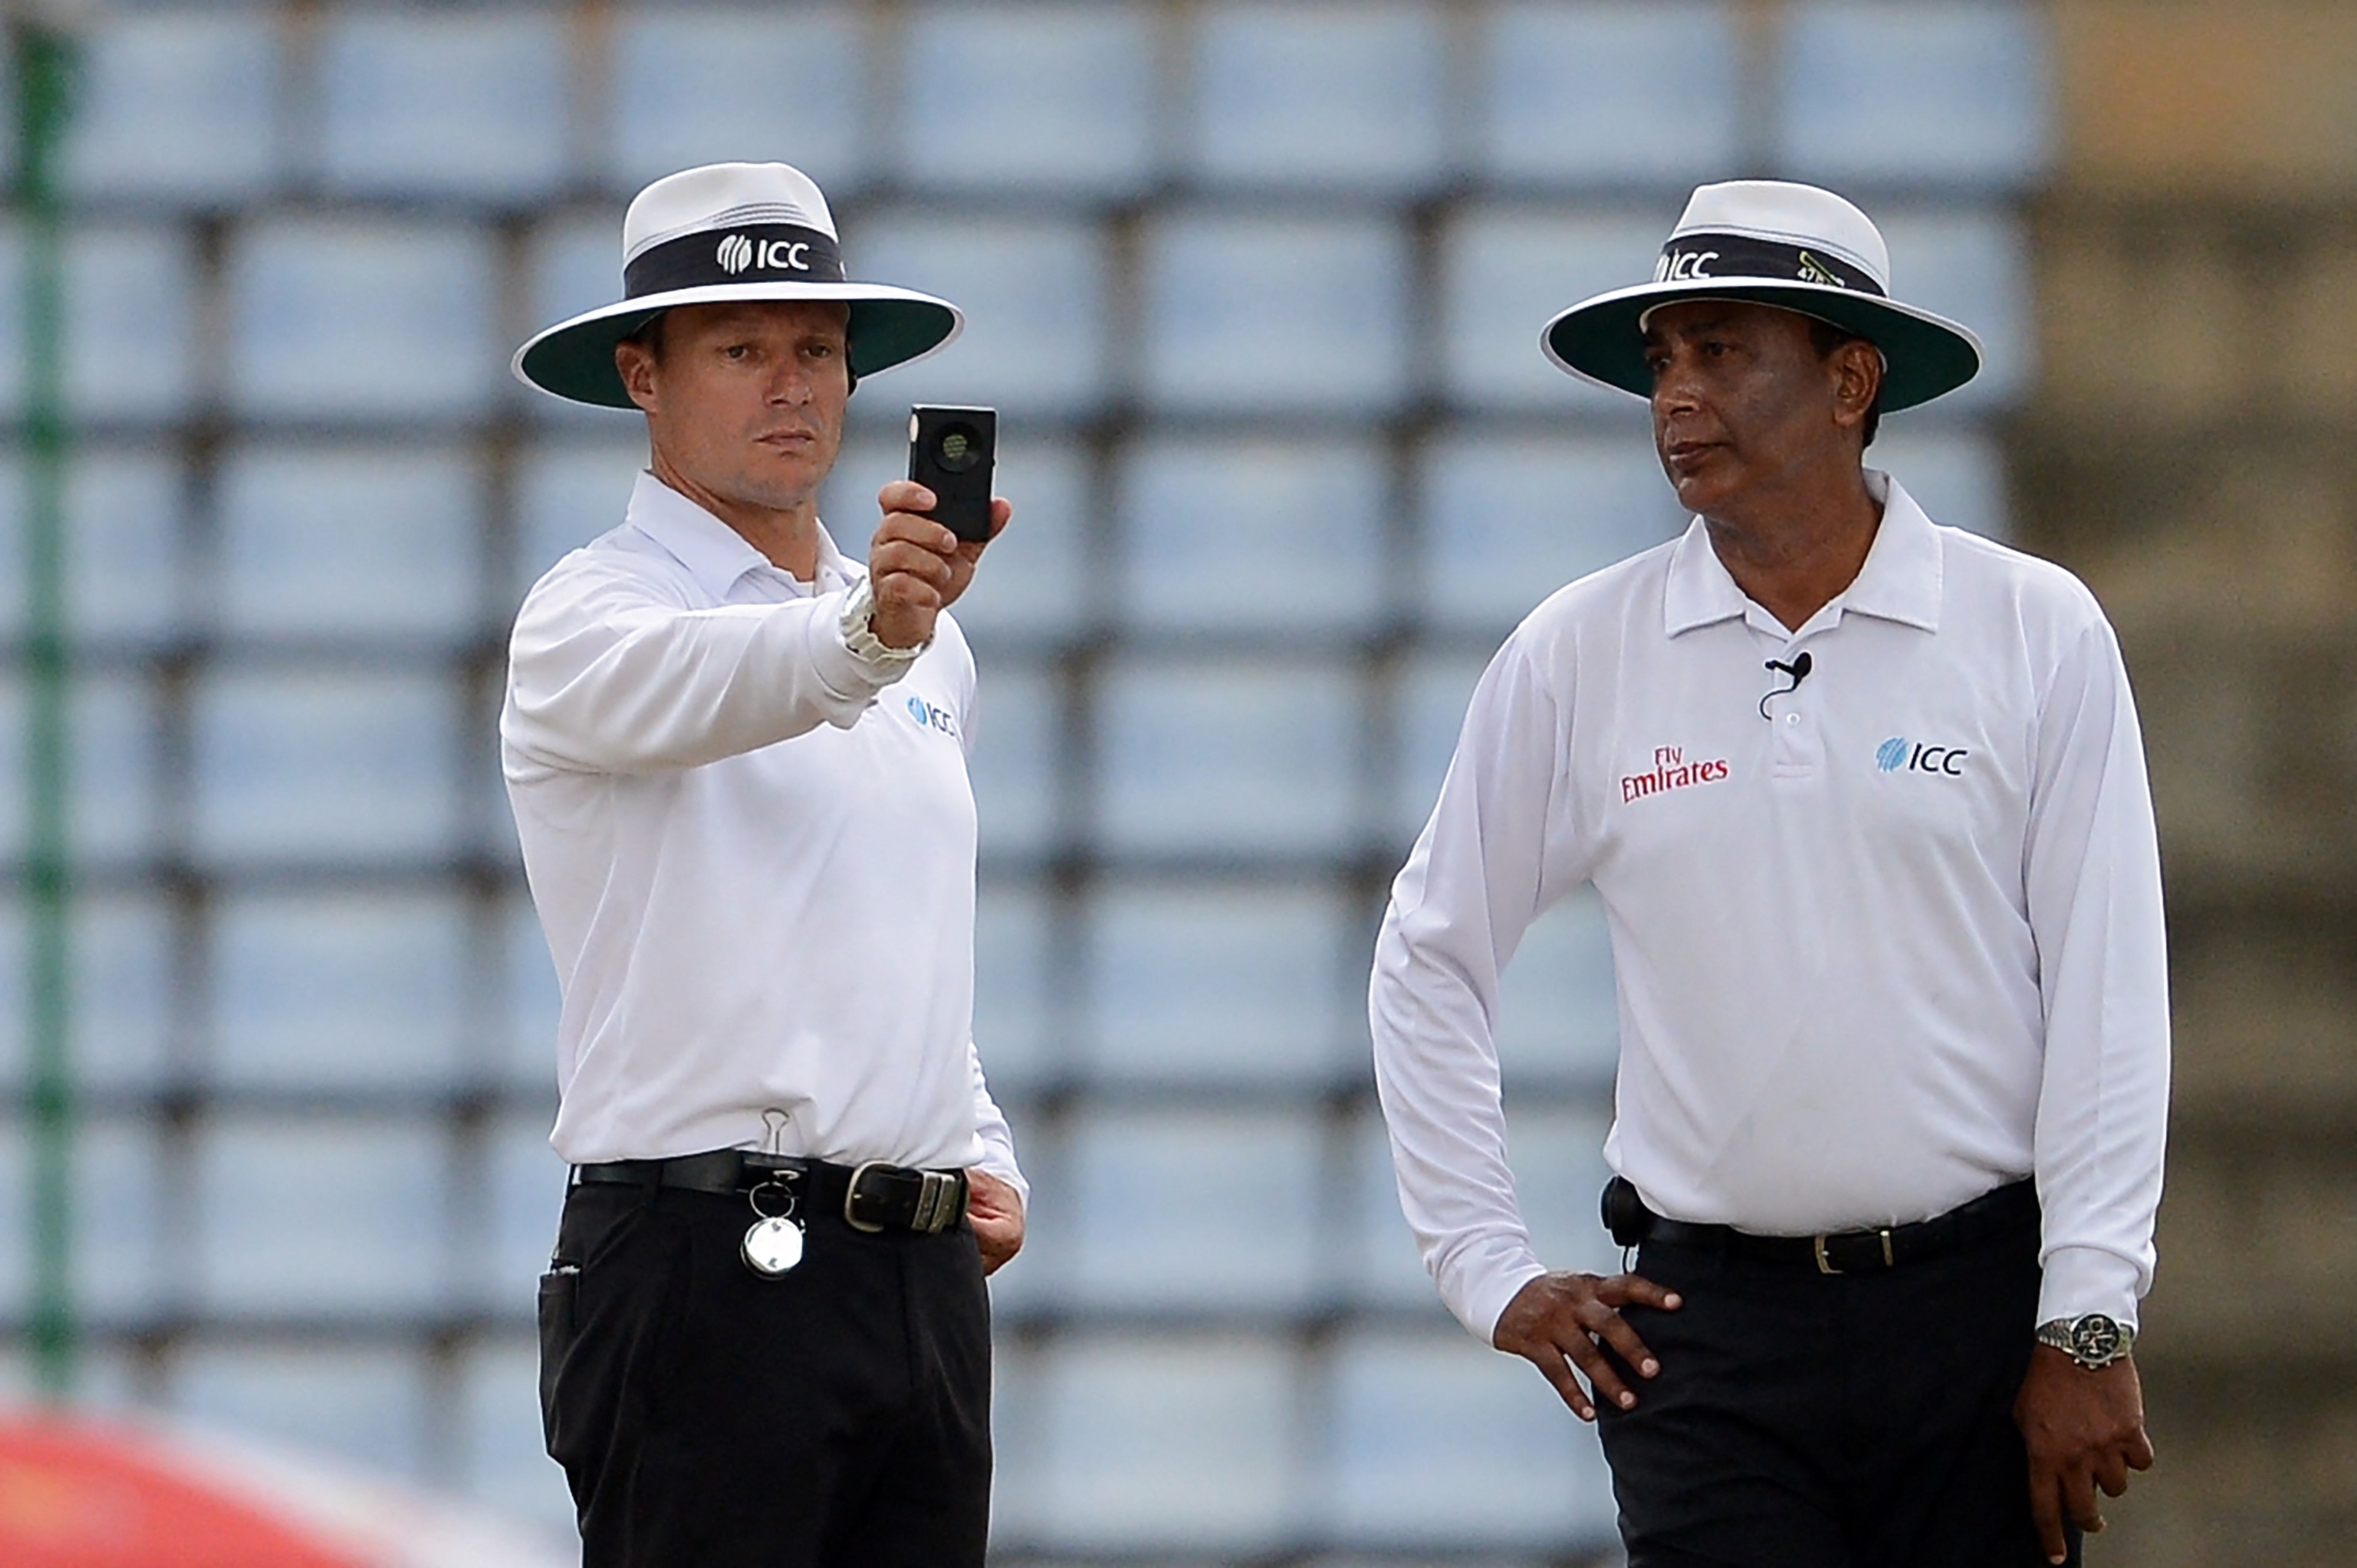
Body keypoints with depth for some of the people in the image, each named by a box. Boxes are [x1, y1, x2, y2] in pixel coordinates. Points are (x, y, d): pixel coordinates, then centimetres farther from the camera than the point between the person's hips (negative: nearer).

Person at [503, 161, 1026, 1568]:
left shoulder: (927, 641, 19)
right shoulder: (589, 617, -3)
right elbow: (696, 686, -28)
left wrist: (982, 1153, 12)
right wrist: (863, 637, -48)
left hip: (925, 1278, 7)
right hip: (709, 1274, -7)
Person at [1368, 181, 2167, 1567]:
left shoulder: (2038, 633, 2)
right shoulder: (1576, 659, 5)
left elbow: (2107, 990, 0)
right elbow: (1430, 965, 15)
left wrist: (2089, 1324, -6)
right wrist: (1494, 1272, 9)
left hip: (1982, 1301, -1)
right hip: (1710, 1332, 1)